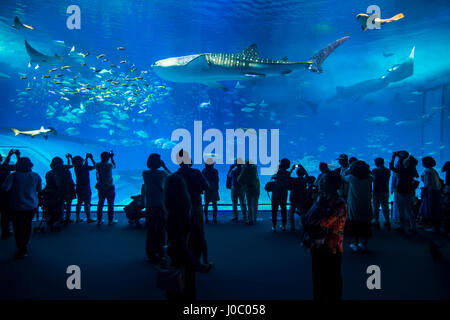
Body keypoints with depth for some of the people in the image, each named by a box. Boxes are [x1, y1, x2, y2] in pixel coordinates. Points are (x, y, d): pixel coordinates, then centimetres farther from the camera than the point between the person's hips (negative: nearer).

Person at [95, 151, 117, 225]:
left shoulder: (98, 165, -6)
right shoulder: (109, 165, -15)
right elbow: (114, 166, 7)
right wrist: (112, 157, 15)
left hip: (100, 187, 4)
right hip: (110, 187, -4)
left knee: (100, 203, 12)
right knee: (110, 204, 4)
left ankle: (99, 220, 17)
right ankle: (110, 220, 8)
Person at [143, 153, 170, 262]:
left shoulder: (145, 173, -3)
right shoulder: (162, 173, -6)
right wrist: (164, 167, 17)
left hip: (149, 205, 2)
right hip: (161, 204, -2)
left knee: (150, 230, 8)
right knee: (161, 230, 6)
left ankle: (151, 254, 14)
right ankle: (159, 252, 10)